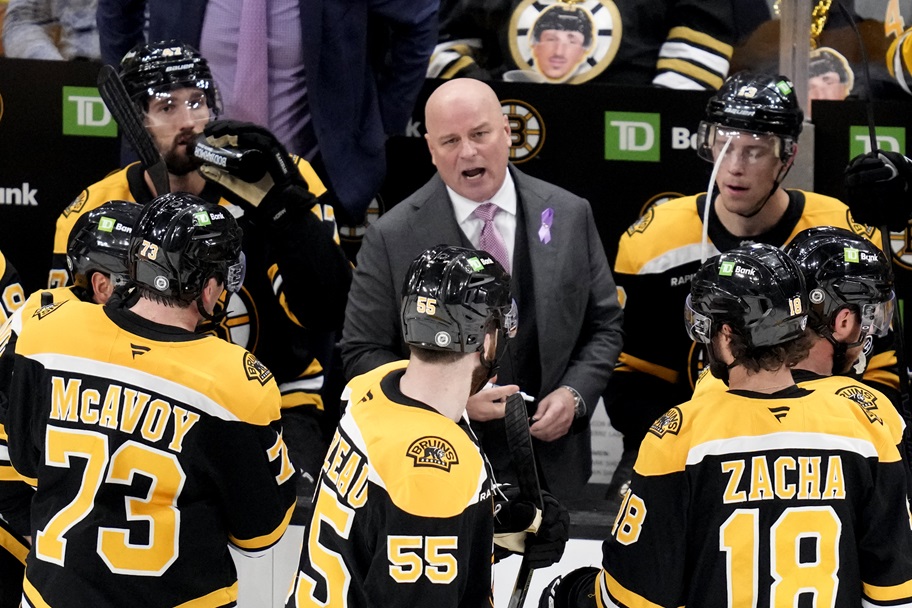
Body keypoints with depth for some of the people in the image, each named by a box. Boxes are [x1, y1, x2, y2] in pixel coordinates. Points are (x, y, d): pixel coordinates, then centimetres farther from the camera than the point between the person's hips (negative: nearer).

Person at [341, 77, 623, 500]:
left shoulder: (570, 216, 3)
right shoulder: (392, 238, -5)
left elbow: (604, 326, 10)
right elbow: (362, 354, -3)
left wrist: (574, 394, -8)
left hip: (550, 466, 2)